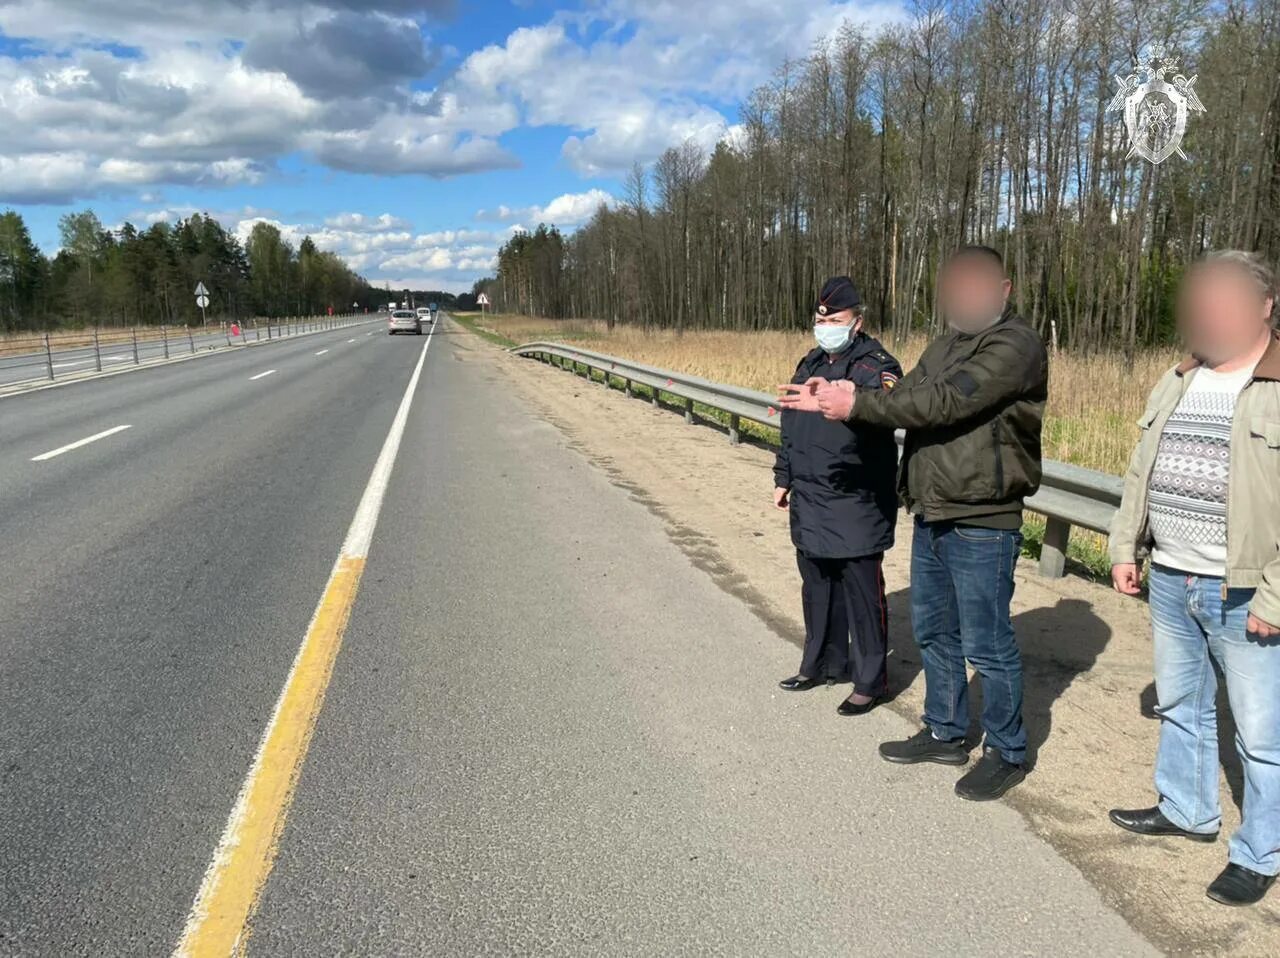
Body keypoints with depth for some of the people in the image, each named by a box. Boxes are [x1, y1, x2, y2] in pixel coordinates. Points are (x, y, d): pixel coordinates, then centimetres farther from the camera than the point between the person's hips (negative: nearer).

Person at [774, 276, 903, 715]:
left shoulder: (876, 365, -10)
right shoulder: (810, 363, 13)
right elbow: (789, 426, 20)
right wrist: (784, 477, 20)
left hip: (856, 505, -7)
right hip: (808, 502, 8)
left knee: (862, 595, 2)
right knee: (817, 587, 18)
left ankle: (870, 680, 15)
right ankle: (823, 662, 35)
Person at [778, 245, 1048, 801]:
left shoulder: (1015, 345, -14)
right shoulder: (947, 345, 15)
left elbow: (946, 402, -25)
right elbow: (904, 398, 8)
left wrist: (857, 405, -22)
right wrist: (839, 399, -8)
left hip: (982, 524, -9)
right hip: (932, 516, 9)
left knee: (987, 645, 2)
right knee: (933, 632, 18)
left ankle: (1006, 753, 20)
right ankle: (945, 734, 35)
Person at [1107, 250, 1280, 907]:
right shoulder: (1179, 382, 10)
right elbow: (1142, 473, 16)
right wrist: (1124, 547, 12)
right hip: (1170, 582, 7)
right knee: (1179, 705, 21)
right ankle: (1187, 810, 40)